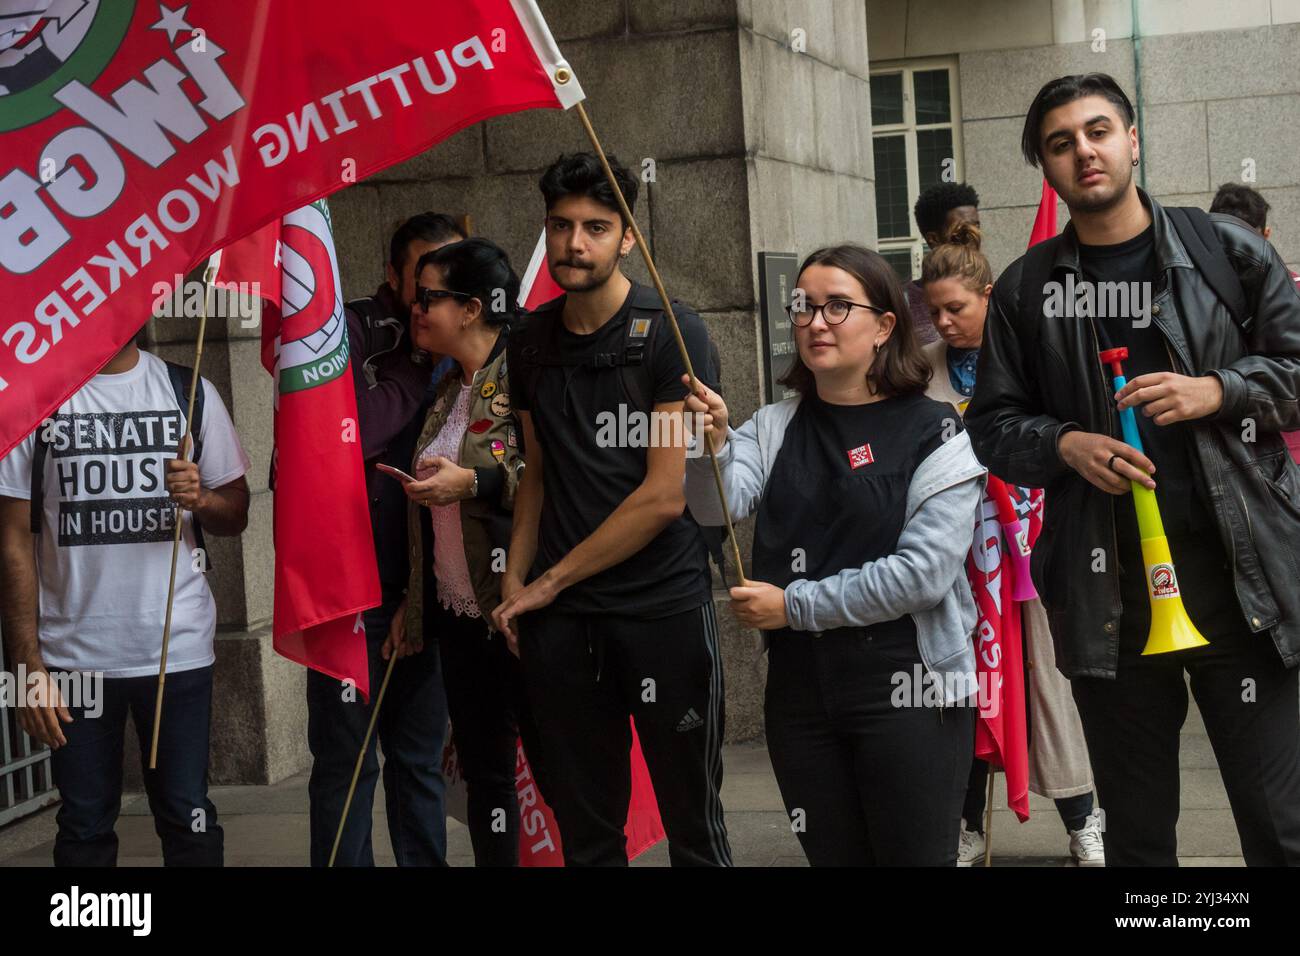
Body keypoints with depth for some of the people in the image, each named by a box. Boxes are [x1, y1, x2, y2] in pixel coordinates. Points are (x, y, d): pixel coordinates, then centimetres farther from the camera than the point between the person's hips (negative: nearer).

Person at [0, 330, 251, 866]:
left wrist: (201, 498, -14)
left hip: (179, 648, 1)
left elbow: (236, 514, 10)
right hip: (73, 654, 0)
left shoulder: (189, 392, 4)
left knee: (188, 819, 4)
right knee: (84, 830, 7)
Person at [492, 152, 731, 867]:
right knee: (583, 830, 10)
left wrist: (551, 581, -7)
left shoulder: (672, 335, -8)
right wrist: (515, 581, 3)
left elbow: (664, 495, -12)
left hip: (663, 606, -4)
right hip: (558, 618, 5)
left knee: (691, 822, 4)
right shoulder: (530, 343, 10)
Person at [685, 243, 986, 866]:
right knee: (833, 858, 13)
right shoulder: (774, 428, 9)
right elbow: (717, 507, -9)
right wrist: (713, 445, -29)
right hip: (800, 692, 5)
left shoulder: (935, 434, -6)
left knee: (913, 857, 1)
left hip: (909, 690, -4)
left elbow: (924, 572, -16)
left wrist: (793, 606, -12)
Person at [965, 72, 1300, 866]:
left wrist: (1215, 392, -11)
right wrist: (1067, 445, -9)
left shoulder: (1227, 251, 5)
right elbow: (995, 423, 10)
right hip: (1107, 591, 2)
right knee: (1137, 832, 11)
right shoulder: (1025, 288, 9)